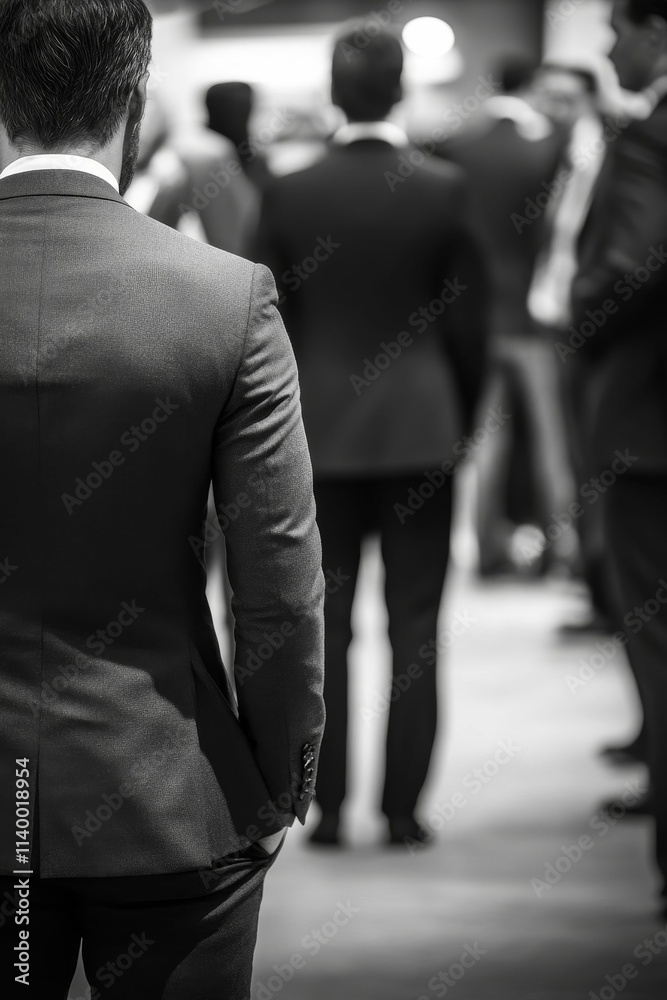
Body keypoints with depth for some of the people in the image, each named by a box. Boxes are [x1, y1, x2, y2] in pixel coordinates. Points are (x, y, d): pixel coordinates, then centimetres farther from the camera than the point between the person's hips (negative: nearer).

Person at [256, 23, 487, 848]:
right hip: (421, 429, -1)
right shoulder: (443, 190, -7)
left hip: (319, 431, 1)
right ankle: (402, 807, 4)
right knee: (413, 626, 4)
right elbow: (468, 320, -3)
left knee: (324, 625, 8)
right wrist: (463, 419, 11)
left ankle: (328, 806, 8)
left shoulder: (289, 194, -4)